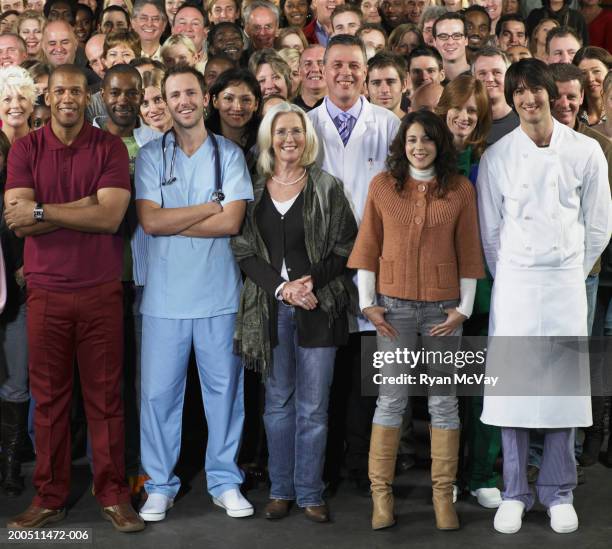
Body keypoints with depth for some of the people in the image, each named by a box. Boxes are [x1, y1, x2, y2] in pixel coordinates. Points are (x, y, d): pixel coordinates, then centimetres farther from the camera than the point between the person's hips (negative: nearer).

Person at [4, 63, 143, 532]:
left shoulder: (110, 147, 0)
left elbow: (111, 216, -13)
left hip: (101, 290, -1)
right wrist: (85, 205, -13)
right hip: (45, 291, 1)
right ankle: (49, 497, 19)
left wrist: (41, 211, -12)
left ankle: (113, 494, 16)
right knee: (49, 396, 8)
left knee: (105, 396, 5)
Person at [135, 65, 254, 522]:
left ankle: (225, 481, 20)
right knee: (158, 391, 4)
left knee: (224, 388, 6)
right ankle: (161, 484, 17)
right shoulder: (150, 155, 5)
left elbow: (232, 222, -9)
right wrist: (210, 206, -9)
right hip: (165, 294, 0)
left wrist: (170, 221, -9)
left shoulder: (229, 154, 4)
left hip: (219, 292, 0)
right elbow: (149, 221, -8)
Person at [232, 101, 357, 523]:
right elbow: (244, 252, 2)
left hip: (318, 307, -2)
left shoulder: (328, 188, 1)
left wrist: (312, 280, -15)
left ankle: (310, 493, 13)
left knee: (313, 406, 2)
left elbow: (346, 250, 0)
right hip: (270, 309, 2)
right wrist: (281, 287, -12)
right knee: (278, 403, 10)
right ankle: (281, 490, 20)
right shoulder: (252, 190, 6)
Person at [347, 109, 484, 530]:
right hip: (394, 305, 0)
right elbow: (367, 247, 2)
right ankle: (381, 492, 10)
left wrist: (464, 308, -3)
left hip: (443, 306, 1)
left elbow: (469, 253, 2)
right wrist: (368, 303, -4)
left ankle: (444, 493, 14)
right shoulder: (382, 185, 1)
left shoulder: (461, 189, 1)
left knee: (444, 400, 5)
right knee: (391, 398, 2)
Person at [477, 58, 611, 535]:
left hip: (567, 281, 0)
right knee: (511, 384, 1)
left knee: (564, 384, 4)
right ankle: (515, 492, 13)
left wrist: (571, 273, 8)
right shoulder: (497, 157, 0)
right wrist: (509, 277, 9)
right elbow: (490, 231, 7)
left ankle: (559, 492, 17)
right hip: (514, 282, 0)